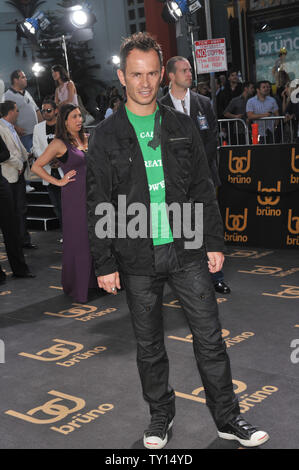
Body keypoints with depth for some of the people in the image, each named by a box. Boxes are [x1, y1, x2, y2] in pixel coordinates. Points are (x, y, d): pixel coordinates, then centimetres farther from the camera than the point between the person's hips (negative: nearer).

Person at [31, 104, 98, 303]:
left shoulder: (86, 138, 11)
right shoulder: (60, 143, -8)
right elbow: (36, 167, -9)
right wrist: (58, 181, -9)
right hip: (75, 198, -6)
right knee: (78, 242, -1)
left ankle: (94, 280, 22)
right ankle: (77, 288, 12)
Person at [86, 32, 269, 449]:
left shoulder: (182, 127, 7)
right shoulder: (106, 136, 0)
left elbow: (203, 190, 9)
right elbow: (99, 206, 0)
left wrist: (214, 241, 5)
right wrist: (105, 263, -4)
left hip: (187, 249, 1)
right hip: (138, 258, -1)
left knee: (209, 337, 5)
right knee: (149, 345, 11)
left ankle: (228, 418, 20)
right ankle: (161, 415, 30)